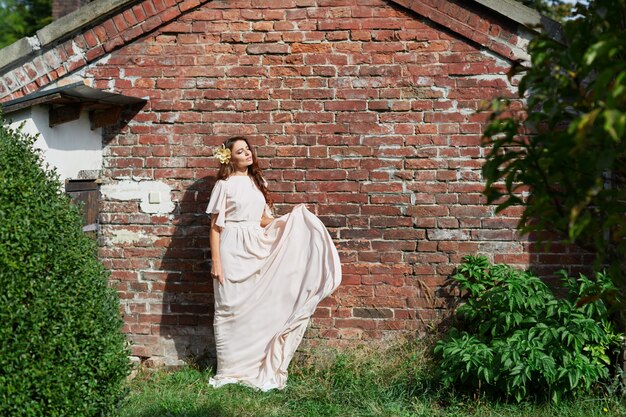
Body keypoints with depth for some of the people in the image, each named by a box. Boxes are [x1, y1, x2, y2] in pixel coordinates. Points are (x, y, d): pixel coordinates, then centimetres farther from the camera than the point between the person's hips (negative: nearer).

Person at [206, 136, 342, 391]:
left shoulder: (257, 183, 14)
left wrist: (290, 221, 1)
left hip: (257, 252, 5)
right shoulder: (224, 185, -2)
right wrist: (216, 263, -9)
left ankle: (257, 368, 11)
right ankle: (230, 371, 10)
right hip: (232, 252, -5)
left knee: (258, 308, 4)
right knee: (231, 309, 0)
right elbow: (215, 227, -3)